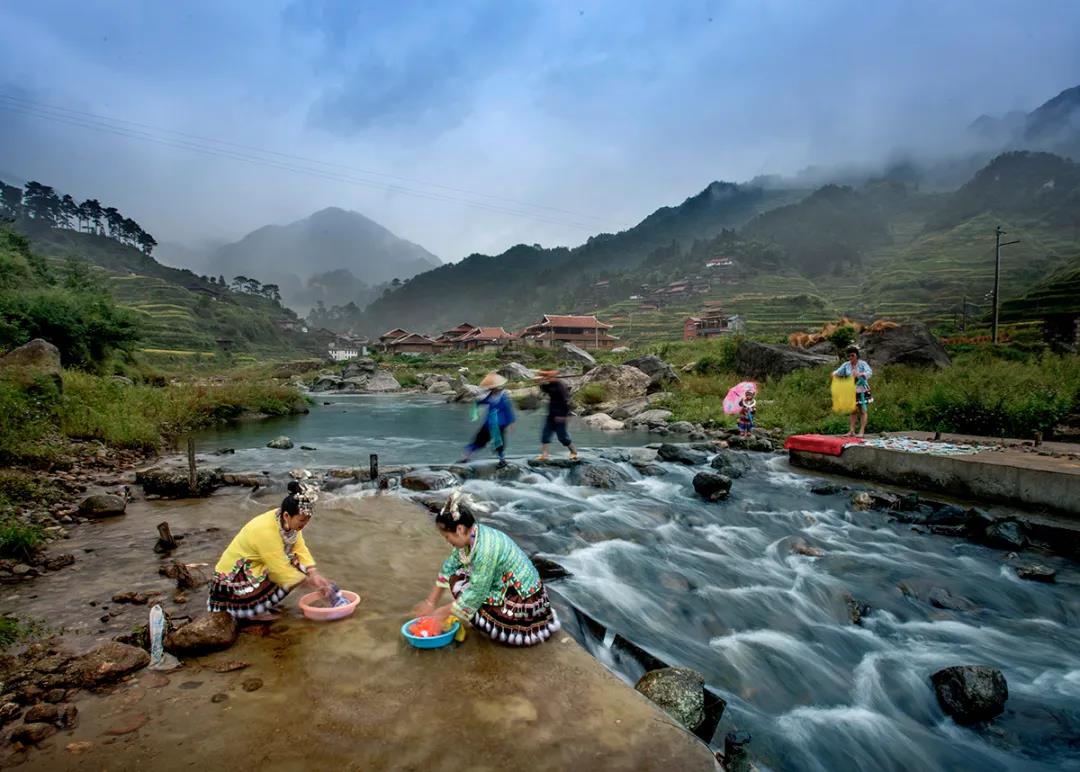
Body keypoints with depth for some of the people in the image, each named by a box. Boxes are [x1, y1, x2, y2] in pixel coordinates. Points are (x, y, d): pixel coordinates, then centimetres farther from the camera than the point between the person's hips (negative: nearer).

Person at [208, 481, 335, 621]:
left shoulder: (286, 521, -10)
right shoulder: (266, 531, -32)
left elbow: (300, 549, -9)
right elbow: (281, 571, -27)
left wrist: (315, 574, -22)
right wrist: (310, 582, -20)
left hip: (256, 568, 8)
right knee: (286, 580, -23)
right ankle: (248, 611, -2)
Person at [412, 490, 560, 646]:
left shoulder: (485, 549, -31)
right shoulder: (472, 535, -6)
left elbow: (475, 594, -23)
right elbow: (449, 567, 7)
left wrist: (443, 613, -12)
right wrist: (431, 602, 9)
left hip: (524, 601, -9)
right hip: (506, 586, 9)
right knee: (457, 576, 5)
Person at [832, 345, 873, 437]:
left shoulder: (862, 363, -8)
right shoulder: (846, 365, 2)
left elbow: (869, 372, -22)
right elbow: (838, 371, -5)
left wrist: (860, 374, -40)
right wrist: (834, 374, -29)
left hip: (862, 390, -4)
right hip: (851, 391, 4)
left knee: (863, 411, 1)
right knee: (853, 410, 8)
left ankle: (861, 431, 4)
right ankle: (852, 430, 11)